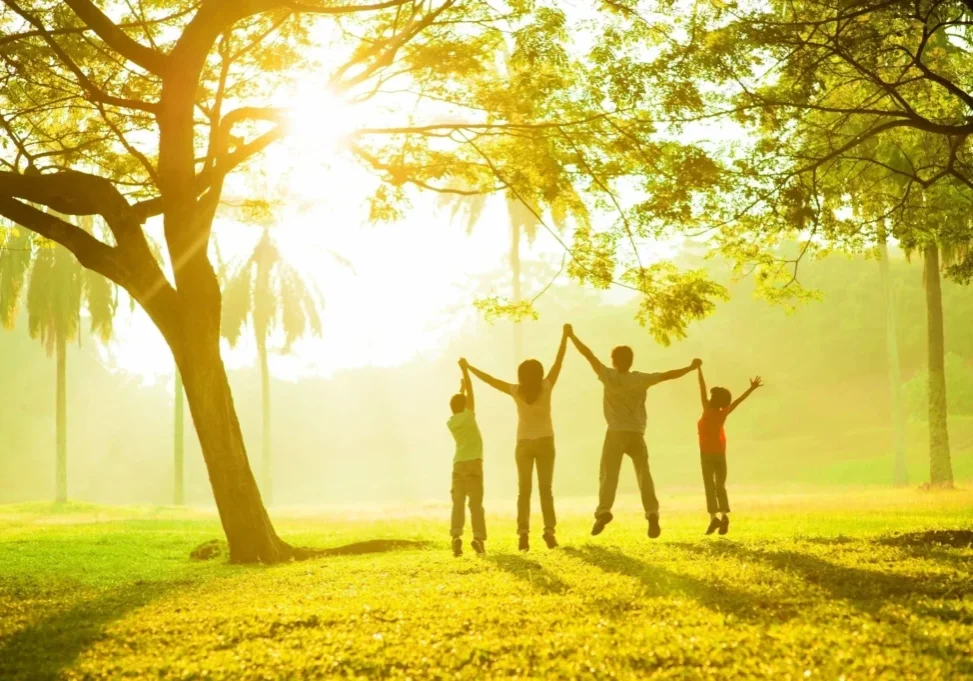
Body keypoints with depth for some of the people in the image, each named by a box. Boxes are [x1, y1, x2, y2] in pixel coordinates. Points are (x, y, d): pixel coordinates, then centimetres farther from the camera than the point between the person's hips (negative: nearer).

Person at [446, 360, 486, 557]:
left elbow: (459, 402, 32)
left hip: (458, 464, 4)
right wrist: (465, 369, 11)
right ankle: (479, 537, -15)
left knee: (458, 502, 1)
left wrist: (460, 388, 41)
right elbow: (471, 392, 5)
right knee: (476, 502, -4)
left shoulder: (451, 422, 11)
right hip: (473, 462, -4)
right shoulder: (467, 416, -1)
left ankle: (456, 535, -18)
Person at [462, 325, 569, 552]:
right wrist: (565, 335, 2)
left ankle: (523, 531, -10)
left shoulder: (516, 391, -8)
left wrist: (468, 368, 8)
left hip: (524, 444, 0)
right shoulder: (546, 387, -9)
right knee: (546, 488, 3)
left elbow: (490, 379, -2)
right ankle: (549, 530, -8)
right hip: (545, 443, 0)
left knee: (524, 490, 4)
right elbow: (559, 361, -4)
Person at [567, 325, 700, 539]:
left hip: (616, 433, -2)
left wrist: (572, 336, 7)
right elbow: (667, 375, 2)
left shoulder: (609, 377, -4)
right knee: (644, 475, 5)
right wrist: (690, 367, 14)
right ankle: (652, 513, -11)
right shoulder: (640, 379, -1)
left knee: (608, 474, -3)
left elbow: (589, 355, -1)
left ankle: (603, 511, -22)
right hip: (636, 434, 2)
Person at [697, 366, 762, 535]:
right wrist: (752, 388, 15)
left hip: (707, 453, -4)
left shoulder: (708, 411, -11)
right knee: (720, 486, 8)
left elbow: (703, 389, -12)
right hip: (720, 453, 4)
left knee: (709, 485, -7)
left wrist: (698, 369, -10)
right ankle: (724, 515, -10)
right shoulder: (723, 414, -1)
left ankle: (714, 517, -20)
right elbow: (738, 400, 7)